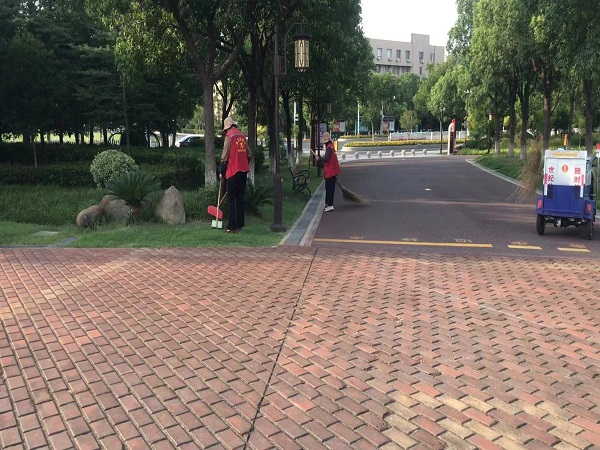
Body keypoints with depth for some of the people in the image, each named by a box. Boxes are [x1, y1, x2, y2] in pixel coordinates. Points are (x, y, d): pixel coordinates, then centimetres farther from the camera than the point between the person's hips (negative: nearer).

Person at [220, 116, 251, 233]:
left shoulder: (229, 136, -9)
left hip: (233, 171, -6)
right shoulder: (242, 135, 11)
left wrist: (222, 171, -4)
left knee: (231, 199, -3)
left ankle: (232, 227, -4)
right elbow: (249, 154, 14)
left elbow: (225, 156, -11)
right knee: (240, 198, 12)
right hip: (243, 170, 7)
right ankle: (239, 224, 15)